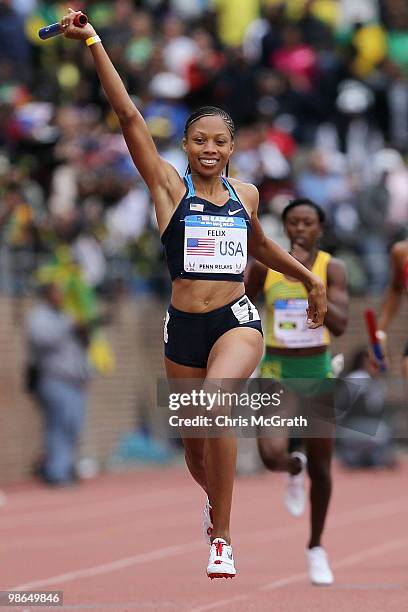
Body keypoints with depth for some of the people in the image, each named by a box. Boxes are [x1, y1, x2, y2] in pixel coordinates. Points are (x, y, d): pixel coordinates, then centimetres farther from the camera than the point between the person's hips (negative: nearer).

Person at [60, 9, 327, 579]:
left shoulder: (245, 194, 7)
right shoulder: (169, 187, -1)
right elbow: (129, 116, -9)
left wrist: (309, 278, 31)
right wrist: (94, 44, -16)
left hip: (238, 322, 0)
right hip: (184, 326, 1)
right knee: (195, 446, 13)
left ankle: (222, 537, -22)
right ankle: (215, 499, 51)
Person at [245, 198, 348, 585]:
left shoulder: (331, 269, -7)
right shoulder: (263, 266, -4)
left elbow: (339, 325, -20)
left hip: (318, 374, 0)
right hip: (276, 372, 0)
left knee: (320, 469, 8)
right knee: (273, 455, -23)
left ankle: (316, 547, 30)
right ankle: (295, 470, 16)